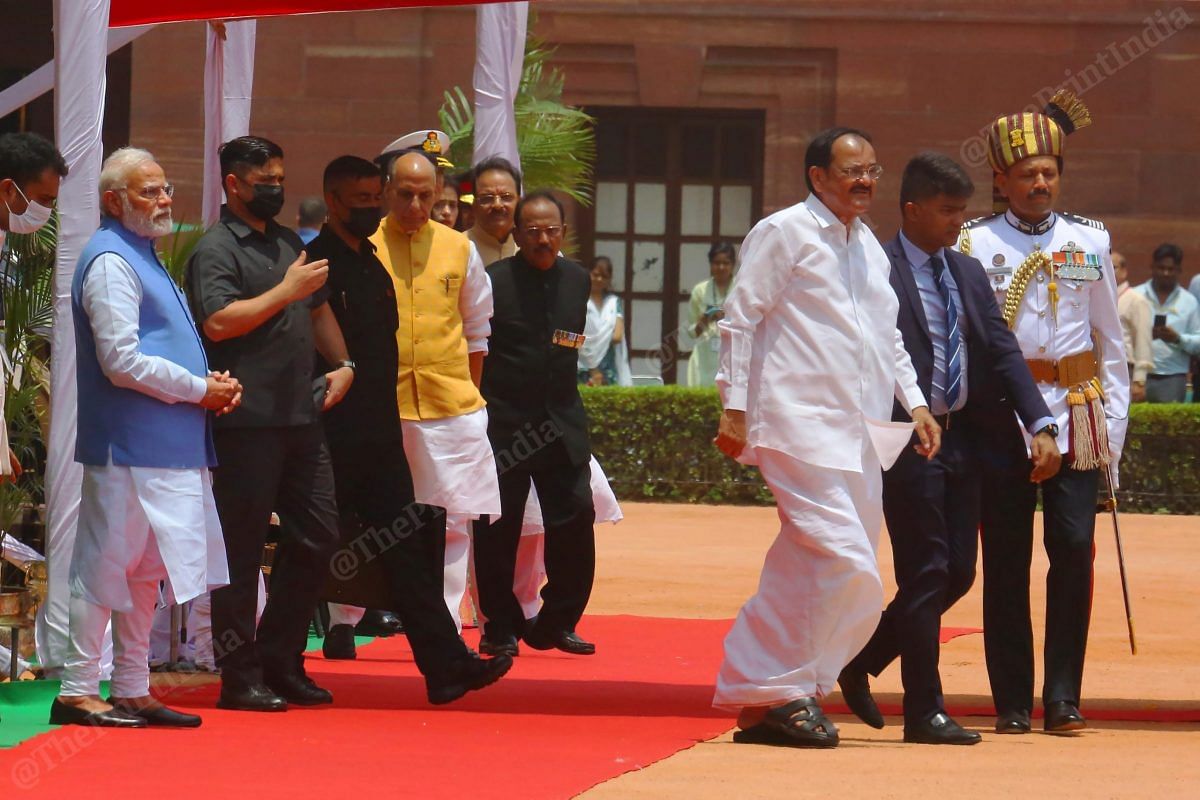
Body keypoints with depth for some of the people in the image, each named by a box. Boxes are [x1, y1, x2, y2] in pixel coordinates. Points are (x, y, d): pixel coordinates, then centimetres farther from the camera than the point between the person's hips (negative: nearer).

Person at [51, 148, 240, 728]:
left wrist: (210, 384, 8)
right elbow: (122, 361, -20)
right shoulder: (110, 262, -13)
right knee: (108, 567, -6)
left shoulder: (142, 258, 19)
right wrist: (200, 390, -13)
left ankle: (133, 691, 18)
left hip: (166, 449, 10)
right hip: (127, 446, -10)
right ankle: (78, 691, -2)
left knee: (143, 572, 12)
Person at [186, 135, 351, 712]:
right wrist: (285, 291, -16)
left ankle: (281, 664, 18)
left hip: (301, 416, 8)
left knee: (317, 535, 8)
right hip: (248, 421, -8)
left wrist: (342, 364, 17)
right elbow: (219, 321, -19)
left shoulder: (289, 243, 20)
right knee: (242, 549, -4)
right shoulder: (216, 249, -6)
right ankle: (240, 677, 1)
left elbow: (318, 311, 31)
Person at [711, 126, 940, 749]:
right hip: (800, 425, -8)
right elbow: (740, 320, -5)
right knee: (845, 565, -17)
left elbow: (889, 334, 28)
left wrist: (915, 401, 15)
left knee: (805, 571, 7)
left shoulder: (868, 247, 20)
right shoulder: (784, 233, -3)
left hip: (858, 432, 8)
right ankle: (783, 692, -8)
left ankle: (758, 696, 13)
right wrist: (734, 409, -10)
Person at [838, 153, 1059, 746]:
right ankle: (924, 713, 3)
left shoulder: (969, 273, 12)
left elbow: (1003, 352, 8)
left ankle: (863, 659, 26)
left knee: (957, 573, 9)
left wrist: (1040, 425, -3)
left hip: (961, 437, 7)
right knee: (926, 574, -4)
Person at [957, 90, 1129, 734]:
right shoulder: (973, 244, 3)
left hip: (1076, 415, 1)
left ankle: (1063, 698, -1)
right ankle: (1012, 704, 7)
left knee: (1074, 548, -7)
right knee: (1005, 560, 1)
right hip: (1001, 415, -1)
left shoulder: (1089, 241, 9)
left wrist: (1114, 418, 9)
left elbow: (1110, 339, 14)